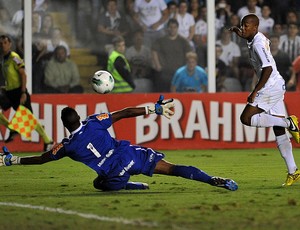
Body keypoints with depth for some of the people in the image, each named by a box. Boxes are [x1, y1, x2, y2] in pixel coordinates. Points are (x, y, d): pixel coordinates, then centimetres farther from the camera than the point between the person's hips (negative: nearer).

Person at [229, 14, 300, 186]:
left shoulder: (258, 44, -16)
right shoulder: (260, 38, 13)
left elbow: (268, 68, -25)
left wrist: (256, 91, -23)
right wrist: (240, 33, 37)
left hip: (270, 87, -10)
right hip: (278, 86, 10)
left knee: (246, 118, -11)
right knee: (279, 131, 8)